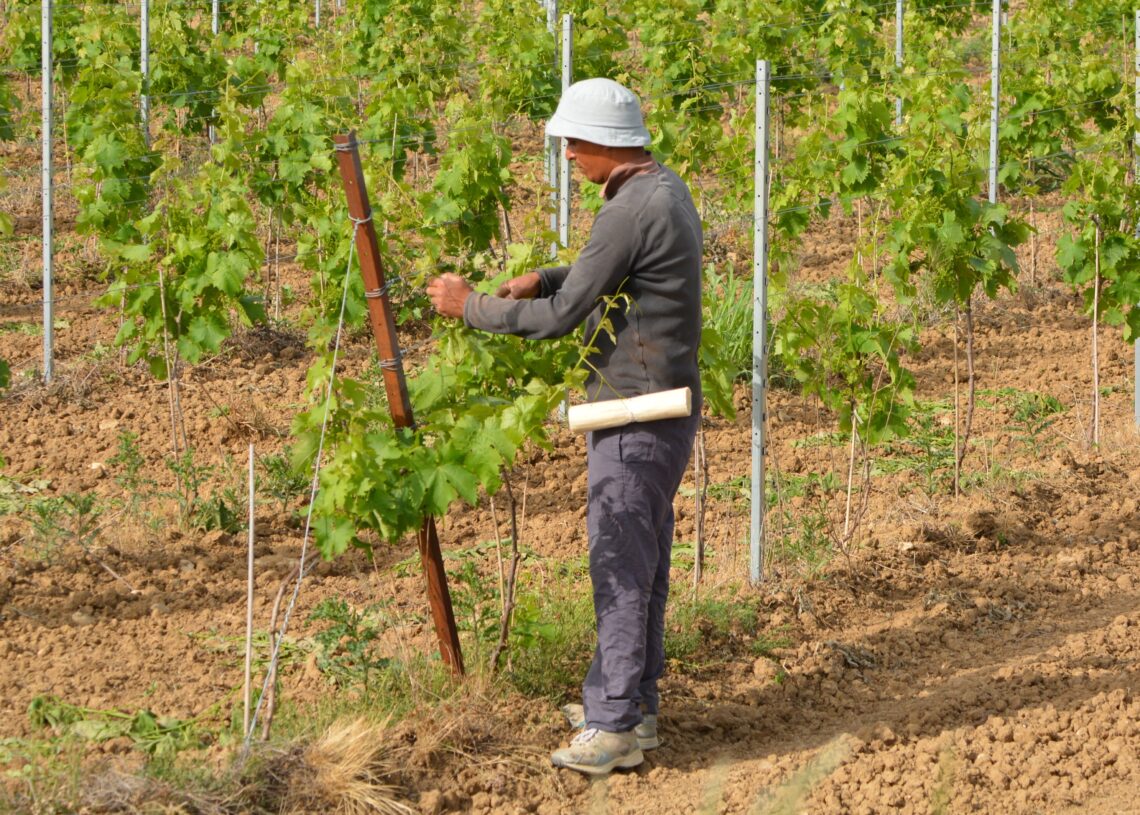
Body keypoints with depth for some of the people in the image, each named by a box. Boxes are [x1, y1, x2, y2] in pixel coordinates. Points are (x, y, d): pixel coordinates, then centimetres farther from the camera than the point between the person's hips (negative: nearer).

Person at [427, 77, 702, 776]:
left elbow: (560, 318, -18)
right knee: (644, 561, 15)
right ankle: (638, 707, 22)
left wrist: (471, 307, -6)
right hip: (665, 404, 10)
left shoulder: (630, 212, -22)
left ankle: (613, 725, -2)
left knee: (622, 566, -6)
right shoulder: (667, 189, 10)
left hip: (637, 416, -10)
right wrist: (546, 278, 11)